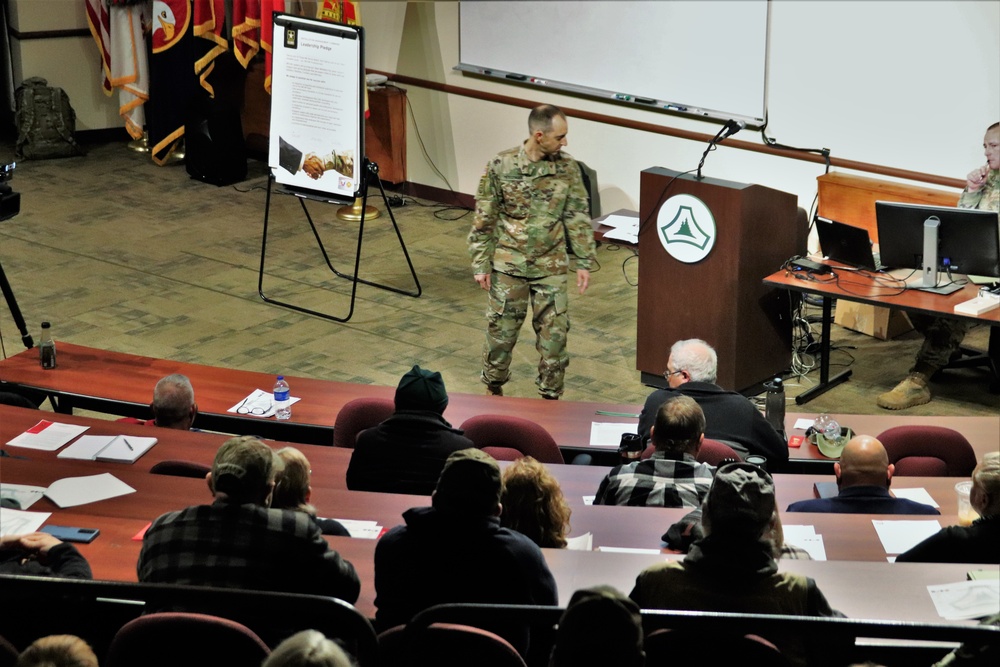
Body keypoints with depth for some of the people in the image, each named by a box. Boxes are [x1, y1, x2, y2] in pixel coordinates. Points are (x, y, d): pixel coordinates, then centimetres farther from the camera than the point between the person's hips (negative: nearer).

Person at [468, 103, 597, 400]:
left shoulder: (568, 168, -4)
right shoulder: (501, 166, -10)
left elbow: (578, 218, 2)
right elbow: (484, 219, -4)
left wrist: (583, 262, 0)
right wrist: (481, 264, -3)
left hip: (551, 266, 1)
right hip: (509, 264, -1)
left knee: (554, 332, 3)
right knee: (501, 329, 8)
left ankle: (551, 395, 17)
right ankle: (494, 388, 30)